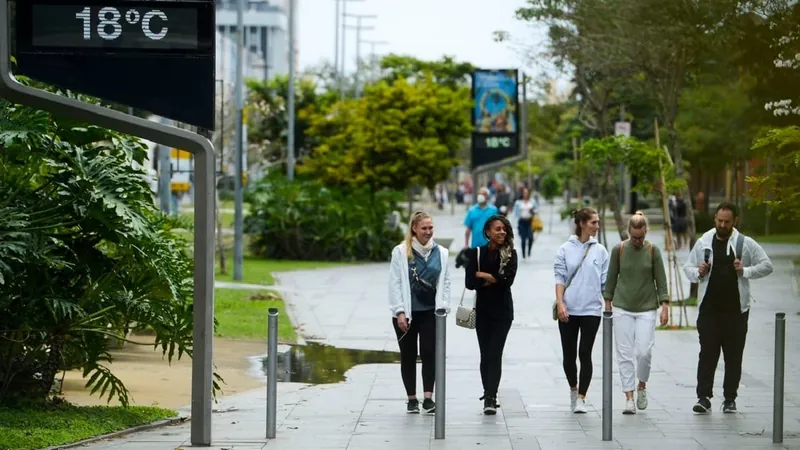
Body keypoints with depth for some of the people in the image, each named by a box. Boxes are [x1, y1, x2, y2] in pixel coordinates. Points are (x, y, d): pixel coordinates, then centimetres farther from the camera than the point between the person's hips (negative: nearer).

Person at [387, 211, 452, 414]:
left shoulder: (441, 253, 5)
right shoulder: (400, 252, -4)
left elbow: (445, 282, 8)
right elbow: (395, 283, -5)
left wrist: (443, 308, -1)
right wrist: (400, 312, -10)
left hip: (430, 312, 1)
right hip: (407, 313, -1)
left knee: (429, 353, -8)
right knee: (408, 355, 7)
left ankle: (428, 397, -7)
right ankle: (412, 399, 16)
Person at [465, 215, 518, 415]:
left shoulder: (510, 254, -1)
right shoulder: (477, 253, 2)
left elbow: (508, 279, -14)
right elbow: (470, 282, -6)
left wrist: (483, 275, -10)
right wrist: (494, 280, -14)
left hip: (503, 310, -2)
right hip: (483, 309, 2)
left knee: (495, 354, -10)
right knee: (485, 354, 7)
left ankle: (490, 398, -14)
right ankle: (490, 396, 18)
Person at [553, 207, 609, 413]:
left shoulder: (600, 251, 4)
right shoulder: (565, 249, 0)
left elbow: (605, 281, 7)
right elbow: (560, 278, -1)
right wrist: (560, 303, -11)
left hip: (591, 309, 0)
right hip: (568, 310, 0)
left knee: (585, 354, -5)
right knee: (569, 354, 8)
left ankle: (581, 398, -1)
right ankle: (573, 390, 31)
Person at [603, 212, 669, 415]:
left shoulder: (653, 251, -1)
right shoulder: (619, 250, 0)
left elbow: (661, 280, 1)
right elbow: (611, 278, 8)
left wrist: (664, 306, -6)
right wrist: (607, 304, 7)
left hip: (646, 308, 0)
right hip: (622, 308, 0)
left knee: (644, 351, -9)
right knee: (625, 354, -3)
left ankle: (642, 386, 17)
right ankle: (629, 398, 1)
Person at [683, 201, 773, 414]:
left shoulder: (746, 244, 1)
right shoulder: (703, 243, 7)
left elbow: (767, 266, 2)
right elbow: (688, 267, 14)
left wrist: (745, 271, -13)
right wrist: (698, 273, -8)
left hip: (736, 309, -1)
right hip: (709, 309, 1)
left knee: (734, 356, 4)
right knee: (707, 354, -3)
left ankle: (730, 399, 13)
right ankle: (703, 397, -2)